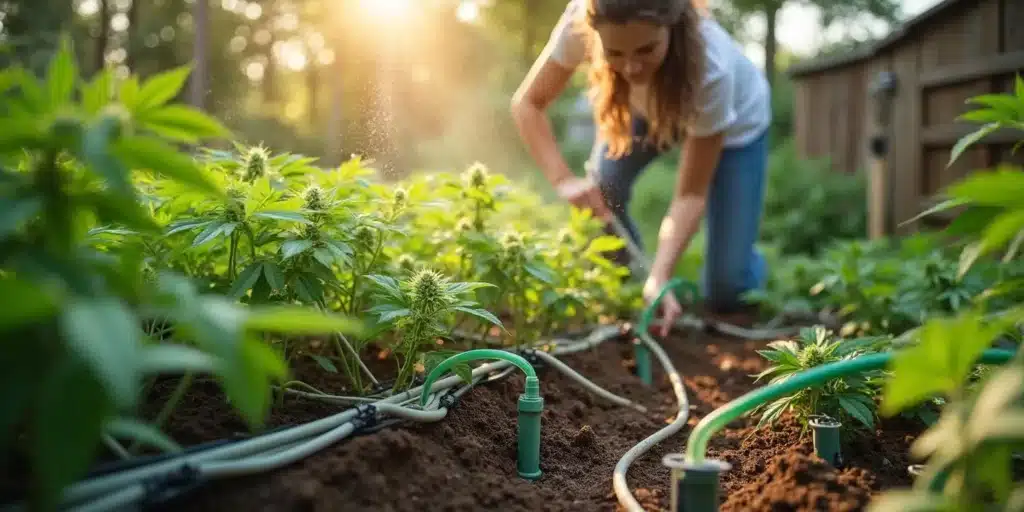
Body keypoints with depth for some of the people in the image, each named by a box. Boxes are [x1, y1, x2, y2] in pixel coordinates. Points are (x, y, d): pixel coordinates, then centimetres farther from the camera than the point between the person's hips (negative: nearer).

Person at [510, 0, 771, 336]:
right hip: (649, 105, 3)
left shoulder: (711, 69, -44)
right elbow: (527, 103, -25)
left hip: (733, 123, -3)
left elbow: (691, 193, -35)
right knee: (602, 191, -24)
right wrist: (563, 179, -40)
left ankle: (746, 268, 26)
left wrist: (659, 277, -47)